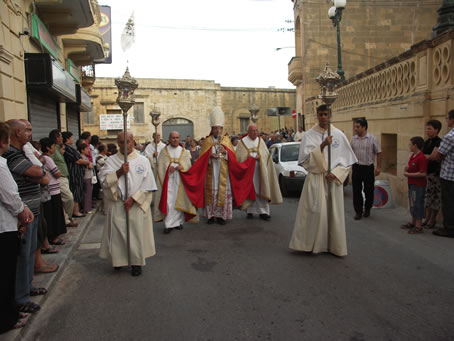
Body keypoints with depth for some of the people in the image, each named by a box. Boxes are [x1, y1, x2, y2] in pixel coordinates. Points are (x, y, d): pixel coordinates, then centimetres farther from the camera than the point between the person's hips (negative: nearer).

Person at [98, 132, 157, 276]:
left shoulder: (143, 160, 0)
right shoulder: (111, 160, 5)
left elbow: (148, 185, -4)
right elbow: (104, 180, -4)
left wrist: (133, 198, -12)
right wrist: (119, 172, -17)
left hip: (137, 205, -1)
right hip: (117, 205, 1)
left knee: (137, 233, 3)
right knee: (117, 233, 4)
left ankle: (137, 262, 18)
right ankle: (119, 259, 25)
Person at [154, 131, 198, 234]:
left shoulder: (184, 151, 11)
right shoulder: (164, 151, 7)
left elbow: (188, 165, 3)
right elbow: (161, 165, 0)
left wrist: (176, 166, -14)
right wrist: (173, 166, -14)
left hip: (180, 180, 2)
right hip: (168, 180, -2)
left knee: (179, 200, 3)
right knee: (168, 201, -8)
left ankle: (178, 222, 13)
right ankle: (169, 224, -7)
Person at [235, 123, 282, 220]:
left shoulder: (260, 141, 11)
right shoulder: (243, 142, 4)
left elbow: (266, 153, 4)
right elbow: (239, 156, -2)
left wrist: (259, 156, -13)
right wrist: (248, 156, -15)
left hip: (260, 170, 2)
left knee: (261, 190, -3)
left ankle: (263, 211, -1)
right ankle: (250, 210, 12)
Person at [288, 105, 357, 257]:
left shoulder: (339, 134, 3)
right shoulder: (309, 135, -1)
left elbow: (347, 159, 5)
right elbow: (305, 158, -9)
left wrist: (335, 173, -9)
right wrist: (322, 145, -20)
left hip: (333, 180, 2)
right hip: (315, 179, -2)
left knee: (334, 213, 7)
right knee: (314, 212, 0)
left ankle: (334, 245, 20)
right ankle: (308, 243, 15)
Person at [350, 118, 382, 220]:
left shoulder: (372, 139, -6)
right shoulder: (353, 139, 4)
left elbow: (378, 153, -2)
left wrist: (378, 167, -5)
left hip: (368, 168, -2)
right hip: (356, 167, 2)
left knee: (368, 190, 8)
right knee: (356, 190, 3)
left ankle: (367, 209, 28)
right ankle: (358, 211, 14)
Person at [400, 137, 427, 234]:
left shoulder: (422, 158, -21)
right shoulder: (413, 156, 9)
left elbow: (423, 173, -25)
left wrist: (408, 174, -20)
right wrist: (406, 169, 3)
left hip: (418, 186, -10)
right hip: (411, 184, 10)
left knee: (417, 204, -3)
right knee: (412, 204, 19)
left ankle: (418, 227, 6)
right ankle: (413, 223, 32)